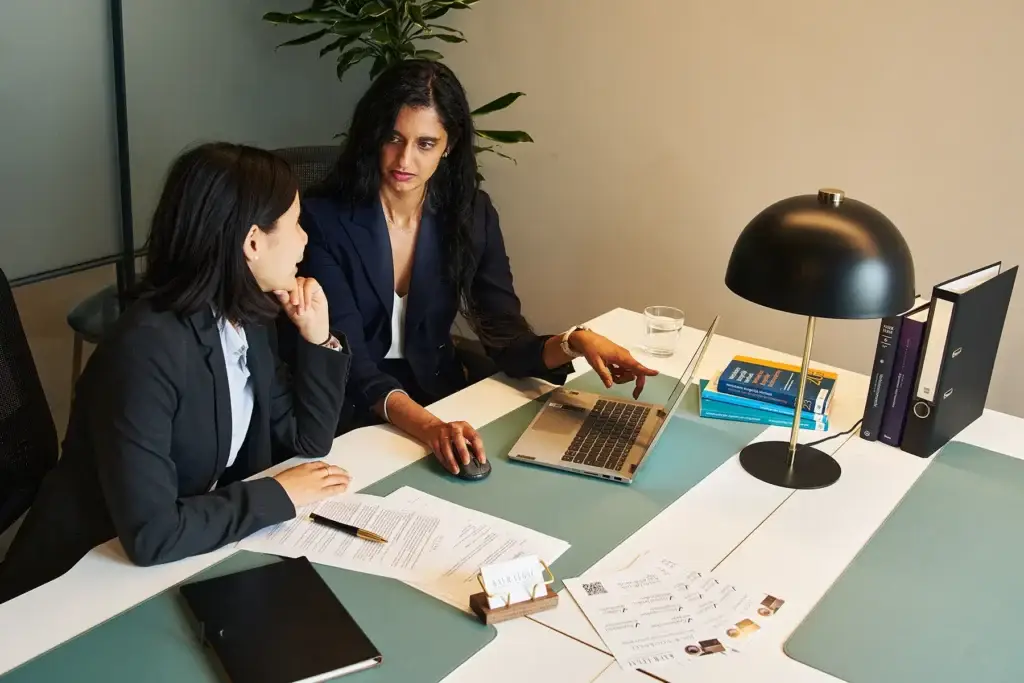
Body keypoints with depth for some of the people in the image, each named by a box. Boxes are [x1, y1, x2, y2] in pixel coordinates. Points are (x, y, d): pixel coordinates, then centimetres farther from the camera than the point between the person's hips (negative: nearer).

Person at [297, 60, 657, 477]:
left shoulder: (471, 213, -2)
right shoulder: (323, 219, -14)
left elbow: (506, 340, -5)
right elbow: (348, 360, -20)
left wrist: (573, 343, -26)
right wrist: (428, 427, -36)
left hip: (441, 400, 3)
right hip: (351, 415, -3)